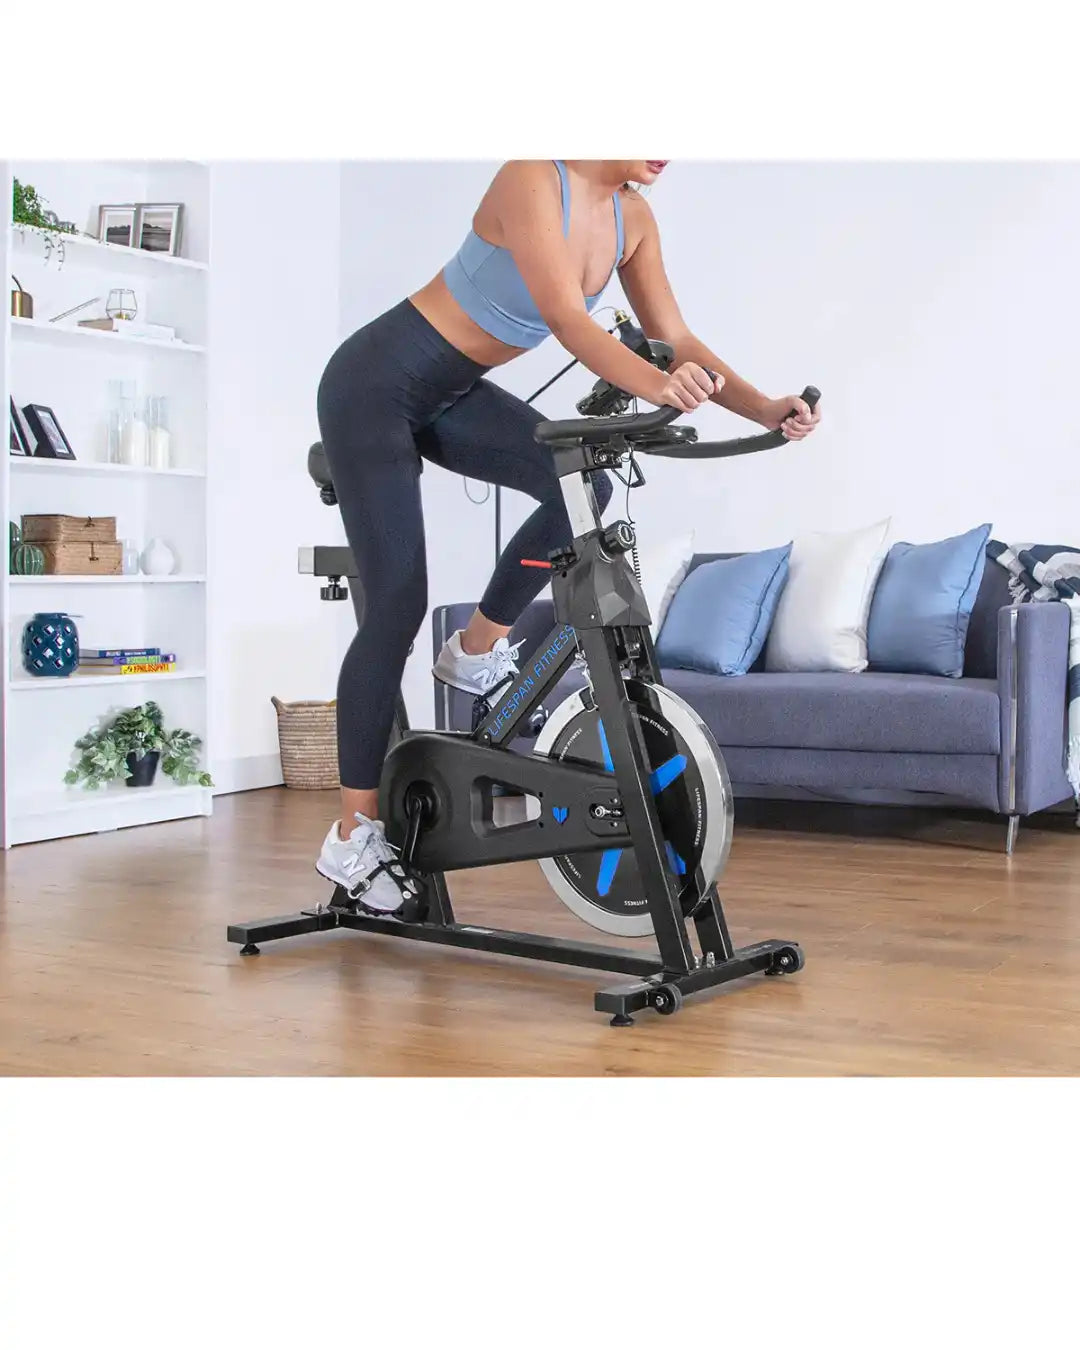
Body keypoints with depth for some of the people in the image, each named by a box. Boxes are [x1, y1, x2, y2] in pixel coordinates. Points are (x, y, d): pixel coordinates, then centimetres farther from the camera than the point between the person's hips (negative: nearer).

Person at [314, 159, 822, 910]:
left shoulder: (632, 216, -1)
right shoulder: (533, 181, -24)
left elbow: (675, 339, -2)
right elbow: (567, 318, -36)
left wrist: (763, 408, -16)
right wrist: (654, 386, -52)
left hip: (451, 394, 8)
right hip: (377, 384, -8)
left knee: (582, 487, -15)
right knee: (399, 604, -11)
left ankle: (476, 652, 7)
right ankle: (353, 837, 0)